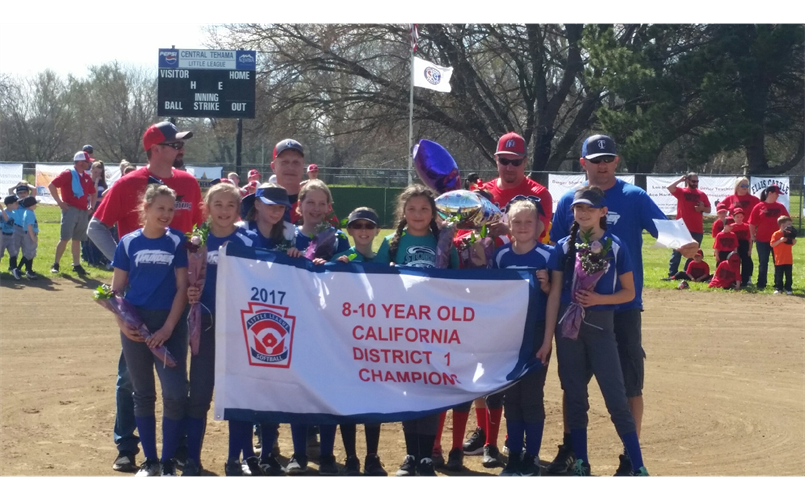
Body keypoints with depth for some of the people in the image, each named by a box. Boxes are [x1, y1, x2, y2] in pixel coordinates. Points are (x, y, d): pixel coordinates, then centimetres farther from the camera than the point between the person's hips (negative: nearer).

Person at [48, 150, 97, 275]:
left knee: (77, 239, 10)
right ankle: (55, 264, 0)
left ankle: (76, 265, 14)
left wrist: (92, 206, 14)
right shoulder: (68, 174, -6)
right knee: (64, 238, -7)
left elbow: (93, 193, 27)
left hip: (83, 212, 6)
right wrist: (59, 202, -10)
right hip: (70, 210, -6)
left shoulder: (87, 177, 13)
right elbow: (51, 186, -10)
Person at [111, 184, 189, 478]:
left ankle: (168, 462, 4)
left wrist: (168, 328, -10)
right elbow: (117, 289, 6)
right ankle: (150, 460, 19)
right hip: (136, 327, 1)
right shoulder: (128, 242, 2)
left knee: (175, 394, -8)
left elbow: (182, 288, -3)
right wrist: (122, 323, -8)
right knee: (143, 394, 9)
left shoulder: (177, 242, 0)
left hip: (170, 325, -1)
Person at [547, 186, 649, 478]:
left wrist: (599, 299, -15)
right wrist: (548, 337, -1)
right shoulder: (564, 247, 3)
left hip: (600, 325, -2)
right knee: (574, 397, 8)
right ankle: (580, 464, 17)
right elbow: (554, 293, 3)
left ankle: (638, 467, -3)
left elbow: (629, 292, 3)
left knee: (616, 398, -6)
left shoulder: (615, 247, -2)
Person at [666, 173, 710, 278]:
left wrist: (703, 208, -8)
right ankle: (672, 274, -1)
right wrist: (680, 180, -6)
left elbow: (708, 210, 14)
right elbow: (669, 187, -17)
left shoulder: (702, 195, 10)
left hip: (697, 230, 4)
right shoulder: (681, 191, 1)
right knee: (677, 252, -2)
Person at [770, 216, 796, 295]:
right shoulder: (776, 234, -8)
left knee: (788, 275, 5)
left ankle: (788, 288, 12)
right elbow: (772, 244, -13)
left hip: (788, 260, 4)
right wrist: (780, 240, -23)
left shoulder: (789, 234, 8)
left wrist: (794, 241, -2)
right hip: (779, 260, -4)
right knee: (778, 275, 4)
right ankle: (778, 288, 14)